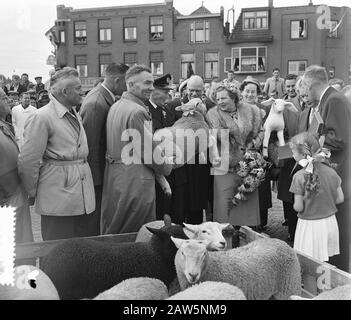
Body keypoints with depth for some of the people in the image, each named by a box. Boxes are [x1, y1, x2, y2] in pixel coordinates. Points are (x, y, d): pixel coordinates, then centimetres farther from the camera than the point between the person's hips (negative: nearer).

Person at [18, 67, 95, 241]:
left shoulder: (75, 115, 14)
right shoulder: (41, 117, -13)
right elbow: (27, 161, -13)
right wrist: (33, 192, -4)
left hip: (81, 198, 8)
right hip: (57, 199, -7)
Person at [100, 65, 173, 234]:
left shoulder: (115, 106, 11)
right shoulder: (137, 112, -18)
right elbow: (148, 150, -18)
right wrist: (167, 167, 0)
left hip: (113, 180, 10)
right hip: (134, 182, -10)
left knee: (113, 232, 17)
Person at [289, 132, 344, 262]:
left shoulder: (299, 176, -18)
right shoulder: (331, 171, -3)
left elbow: (298, 207, -15)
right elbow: (340, 199, 3)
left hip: (309, 225, -5)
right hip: (330, 223, 5)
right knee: (324, 262, 16)